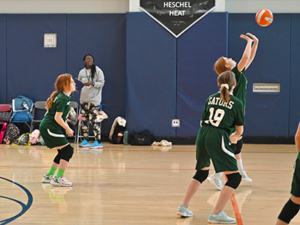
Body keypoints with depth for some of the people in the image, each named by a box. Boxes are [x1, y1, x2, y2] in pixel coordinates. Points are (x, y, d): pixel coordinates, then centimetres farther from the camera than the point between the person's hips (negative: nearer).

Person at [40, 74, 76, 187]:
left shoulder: (65, 97, 14)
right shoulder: (63, 99, -17)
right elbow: (57, 118, -21)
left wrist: (67, 128, 12)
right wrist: (67, 129, -10)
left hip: (48, 128, 10)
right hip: (49, 128, -10)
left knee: (62, 152, 17)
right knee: (68, 150, -11)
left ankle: (49, 176, 26)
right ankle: (59, 178, -10)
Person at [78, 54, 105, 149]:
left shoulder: (98, 70, -3)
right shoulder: (82, 72, 14)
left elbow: (101, 83, -7)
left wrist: (92, 83, -20)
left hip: (94, 99, -6)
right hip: (84, 99, 6)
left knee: (94, 120, -13)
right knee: (84, 120, 6)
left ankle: (98, 142, -11)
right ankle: (85, 140, 13)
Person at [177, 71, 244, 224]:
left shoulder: (211, 98, 16)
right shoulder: (237, 103, 4)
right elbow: (239, 131, 8)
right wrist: (233, 137, 33)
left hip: (202, 136, 6)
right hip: (218, 139, -6)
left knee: (202, 172, 27)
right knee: (234, 177, 1)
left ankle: (184, 208, 28)